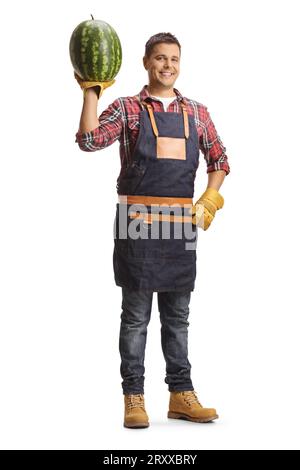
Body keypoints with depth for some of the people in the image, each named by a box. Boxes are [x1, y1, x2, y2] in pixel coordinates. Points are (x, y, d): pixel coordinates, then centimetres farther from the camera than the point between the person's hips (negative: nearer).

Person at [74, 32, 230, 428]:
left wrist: (209, 199, 4)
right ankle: (134, 399, 9)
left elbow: (218, 160, 18)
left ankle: (182, 394, 19)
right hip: (137, 223, -3)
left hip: (181, 224, 4)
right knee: (136, 314, 2)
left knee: (177, 315, 11)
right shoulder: (127, 109, 1)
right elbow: (90, 140, -15)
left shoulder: (196, 113, 11)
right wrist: (92, 90, -17)